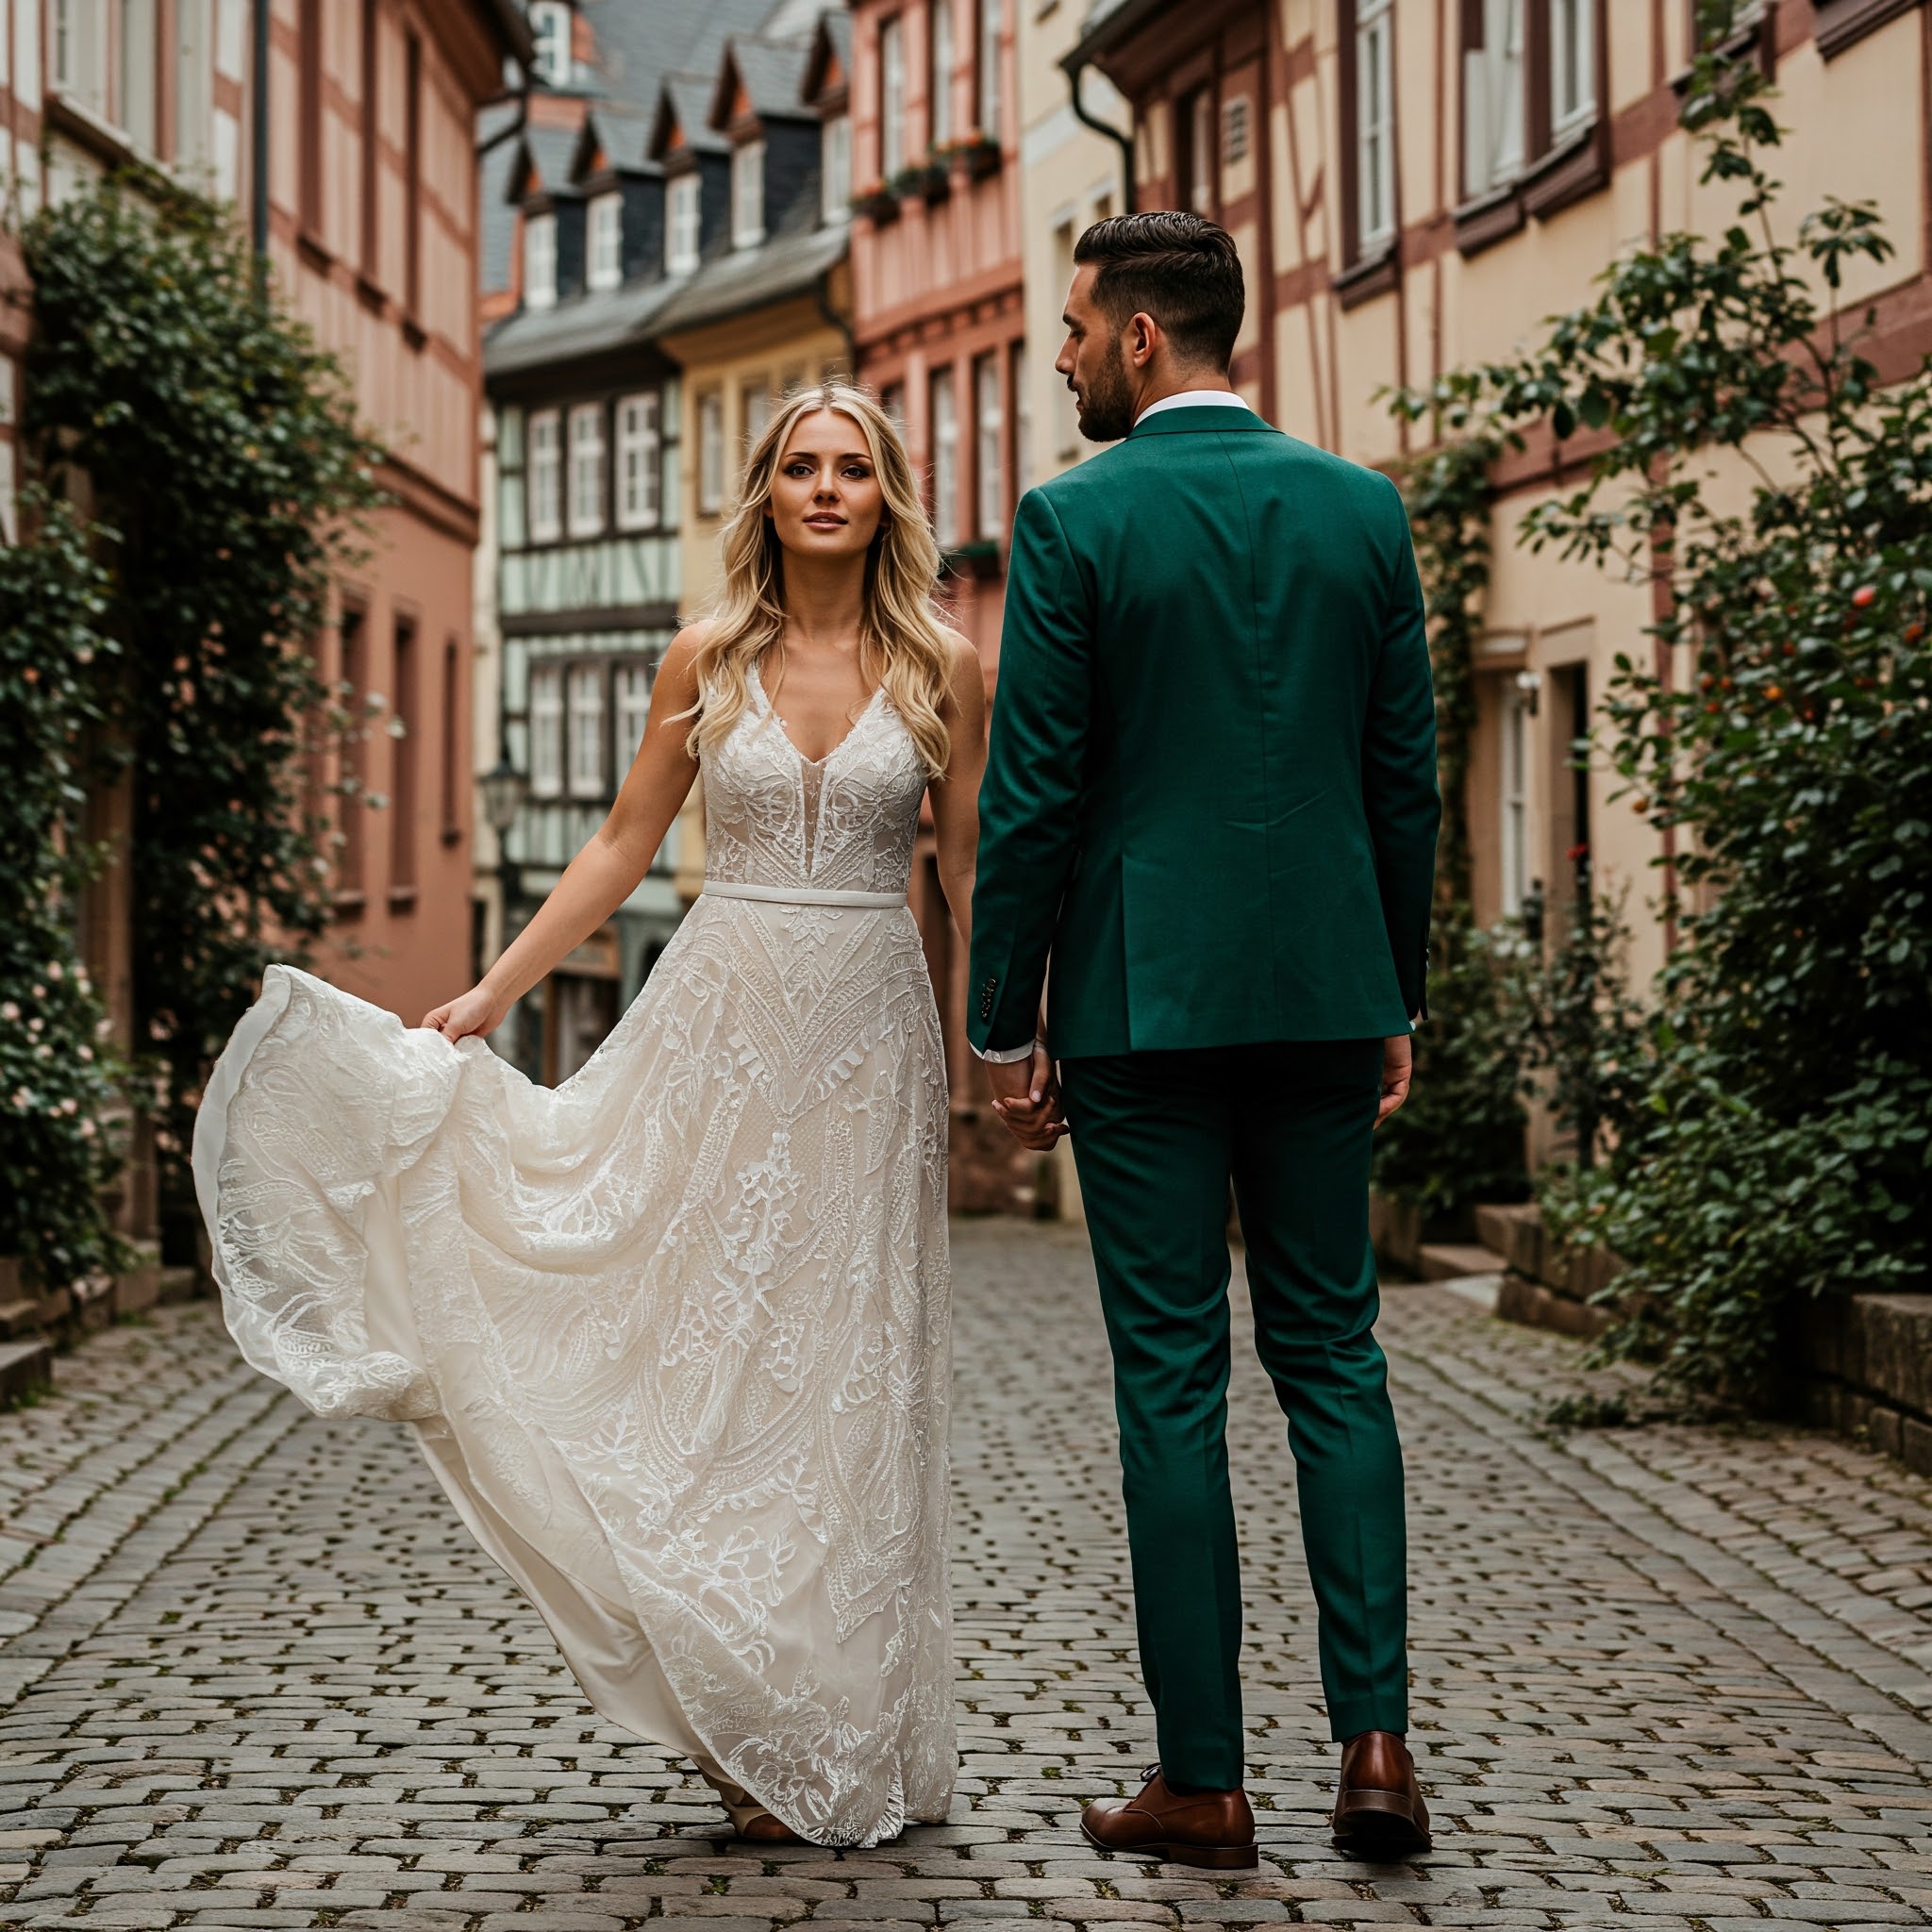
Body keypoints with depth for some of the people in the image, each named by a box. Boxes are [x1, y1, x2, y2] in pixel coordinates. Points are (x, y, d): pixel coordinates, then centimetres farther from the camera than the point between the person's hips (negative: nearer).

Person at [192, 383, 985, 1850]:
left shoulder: (943, 670, 2)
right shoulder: (707, 661, 5)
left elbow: (973, 877, 5)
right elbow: (624, 848, 8)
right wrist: (494, 992, 4)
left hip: (868, 1040, -1)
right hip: (721, 1022, 1)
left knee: (844, 1372, 3)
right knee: (697, 1340, -2)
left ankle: (834, 1741, 14)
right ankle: (747, 1712, 8)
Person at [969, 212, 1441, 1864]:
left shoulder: (1075, 520, -7)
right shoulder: (1364, 507, 5)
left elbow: (1033, 795, -8)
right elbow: (1406, 777, 8)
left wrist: (1007, 1023, 0)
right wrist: (1395, 997, 16)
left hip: (1145, 996, -4)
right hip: (1323, 986, 4)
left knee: (1173, 1377, 2)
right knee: (1333, 1356, 12)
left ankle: (1204, 1780, 6)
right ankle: (1375, 1740, 5)